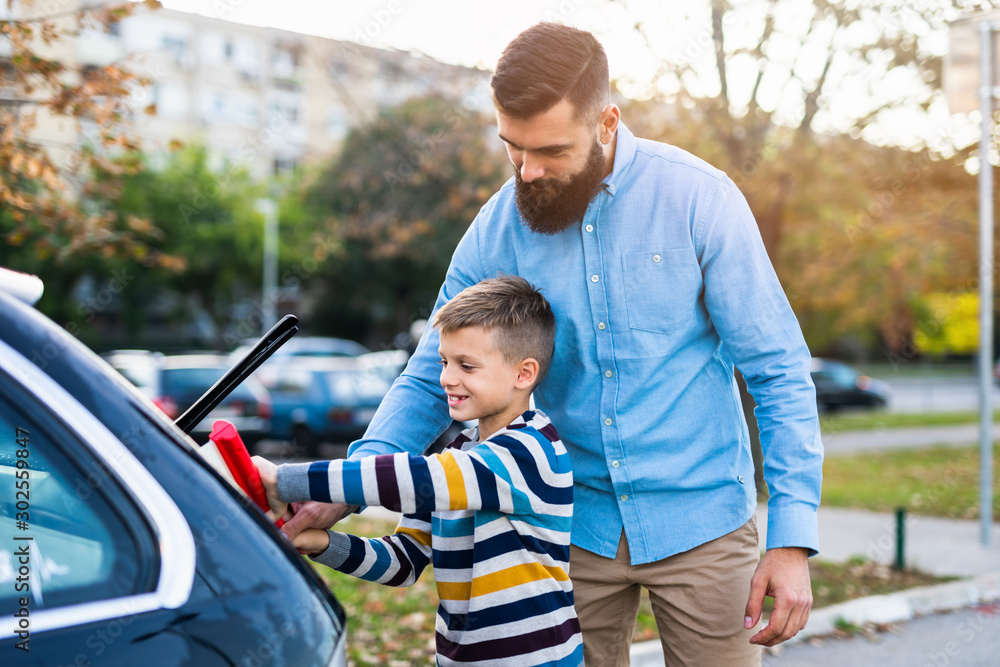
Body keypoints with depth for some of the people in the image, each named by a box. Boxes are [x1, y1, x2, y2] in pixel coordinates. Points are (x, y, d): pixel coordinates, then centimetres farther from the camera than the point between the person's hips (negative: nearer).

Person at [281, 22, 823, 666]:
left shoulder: (696, 197, -12)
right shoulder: (496, 230, -4)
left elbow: (779, 371, -9)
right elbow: (433, 379, 0)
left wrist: (792, 539, -15)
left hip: (698, 523, -2)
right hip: (577, 529, 2)